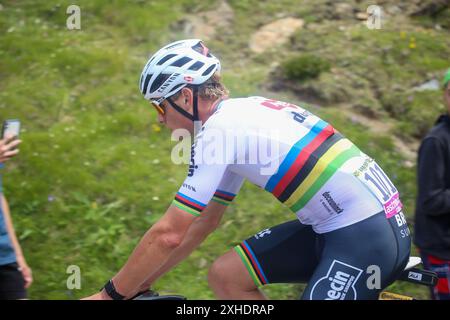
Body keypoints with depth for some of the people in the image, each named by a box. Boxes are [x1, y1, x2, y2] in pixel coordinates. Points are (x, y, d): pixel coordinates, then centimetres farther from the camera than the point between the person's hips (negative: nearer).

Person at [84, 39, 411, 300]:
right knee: (225, 275, 7)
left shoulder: (218, 129, -15)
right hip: (335, 225, 10)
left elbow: (169, 234, -15)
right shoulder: (239, 114, 14)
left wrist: (111, 294, -3)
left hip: (368, 235, -10)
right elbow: (205, 221, 20)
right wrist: (141, 282, 22)